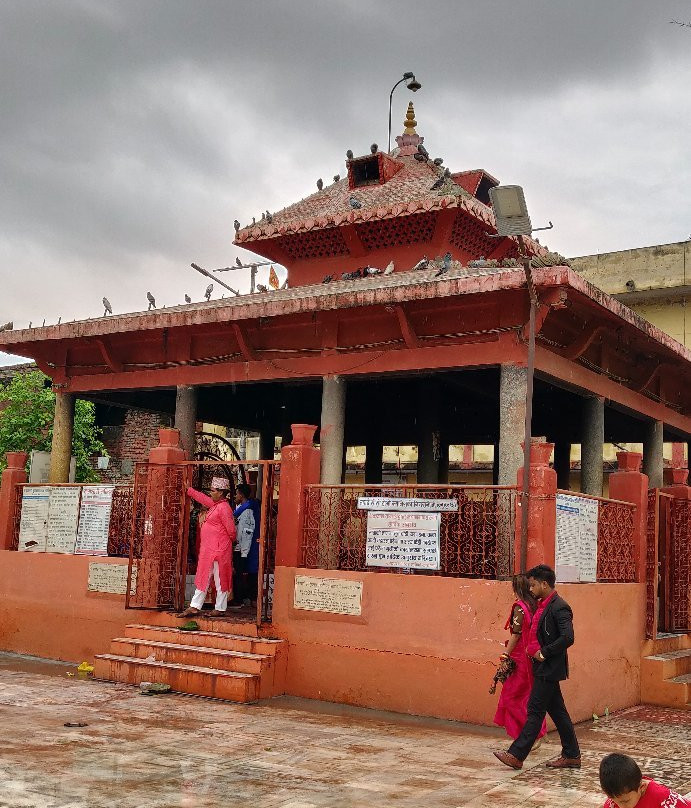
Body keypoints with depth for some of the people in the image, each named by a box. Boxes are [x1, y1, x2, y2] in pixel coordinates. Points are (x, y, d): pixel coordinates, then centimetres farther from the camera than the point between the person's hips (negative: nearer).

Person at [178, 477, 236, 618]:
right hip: (209, 549, 10)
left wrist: (230, 540, 3)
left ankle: (220, 609, 5)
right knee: (203, 578, 10)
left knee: (220, 579, -2)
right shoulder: (215, 504, 13)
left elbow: (231, 529, -15)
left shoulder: (224, 507, -16)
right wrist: (188, 490, 35)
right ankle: (194, 607, 14)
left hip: (219, 549, -10)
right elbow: (201, 498, 29)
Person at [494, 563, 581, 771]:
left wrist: (544, 653, -19)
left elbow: (567, 638, -26)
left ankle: (516, 755, -3)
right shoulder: (543, 605, 13)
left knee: (535, 710, -6)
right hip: (544, 668, 10)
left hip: (549, 668, -10)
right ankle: (571, 756, 21)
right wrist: (533, 649, 10)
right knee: (557, 711, 14)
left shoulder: (559, 607, -17)